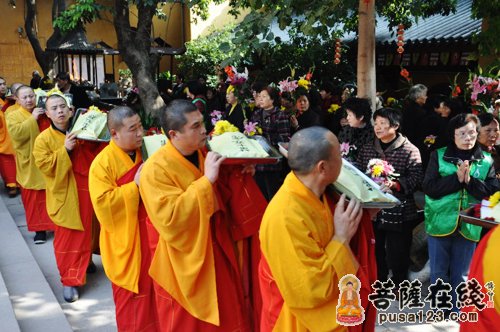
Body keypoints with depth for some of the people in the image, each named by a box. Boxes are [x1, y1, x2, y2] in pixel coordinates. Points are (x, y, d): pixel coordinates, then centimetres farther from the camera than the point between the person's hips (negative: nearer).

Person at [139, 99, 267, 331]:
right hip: (187, 266, -6)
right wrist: (206, 180, -31)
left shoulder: (205, 154, 2)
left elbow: (226, 195, 15)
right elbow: (170, 219, -30)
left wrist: (240, 173, -6)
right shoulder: (156, 169, -20)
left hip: (219, 258, 7)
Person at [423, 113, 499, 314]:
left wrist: (469, 181, -18)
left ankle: (457, 312, 29)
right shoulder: (439, 156, -2)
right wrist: (456, 178, -20)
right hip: (440, 222, -1)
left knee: (460, 275, 13)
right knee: (438, 273, 11)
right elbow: (429, 188, -11)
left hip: (469, 225, 1)